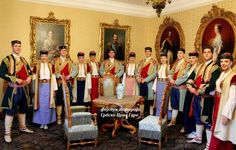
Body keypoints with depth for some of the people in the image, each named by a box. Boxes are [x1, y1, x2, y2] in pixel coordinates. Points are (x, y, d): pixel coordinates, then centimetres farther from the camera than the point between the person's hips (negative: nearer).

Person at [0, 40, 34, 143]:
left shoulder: (23, 59, 12)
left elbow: (29, 70, 20)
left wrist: (29, 77, -2)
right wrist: (15, 80, -21)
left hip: (24, 88, 6)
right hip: (13, 88, -6)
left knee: (23, 108, 16)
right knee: (10, 110, -2)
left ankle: (23, 127, 32)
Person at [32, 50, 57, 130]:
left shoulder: (51, 66, 4)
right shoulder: (37, 66, 4)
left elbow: (53, 77, 3)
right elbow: (34, 78, 3)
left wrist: (54, 89, 0)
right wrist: (34, 89, -1)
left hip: (48, 87, 0)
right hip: (40, 87, 0)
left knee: (47, 104, 4)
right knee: (41, 104, 4)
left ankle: (46, 122, 15)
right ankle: (41, 122, 17)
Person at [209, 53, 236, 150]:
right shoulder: (221, 74, 10)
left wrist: (226, 114, -20)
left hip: (226, 109, -8)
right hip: (218, 107, 8)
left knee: (224, 136, 2)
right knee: (218, 133, 16)